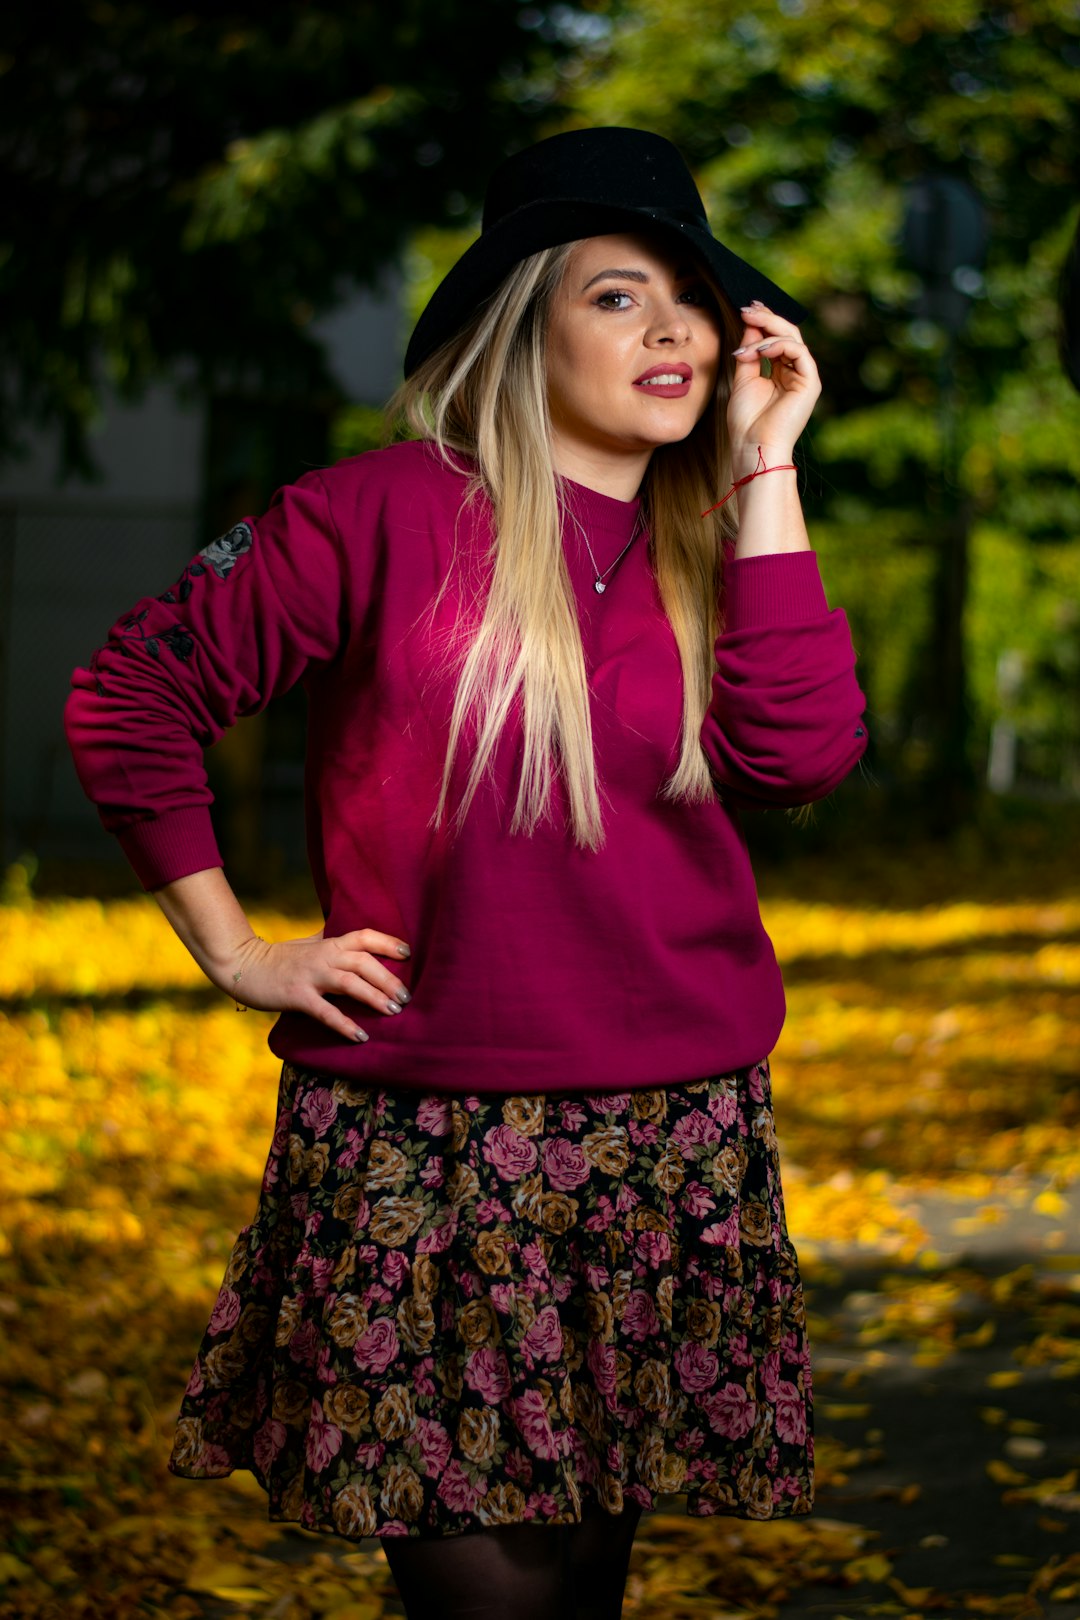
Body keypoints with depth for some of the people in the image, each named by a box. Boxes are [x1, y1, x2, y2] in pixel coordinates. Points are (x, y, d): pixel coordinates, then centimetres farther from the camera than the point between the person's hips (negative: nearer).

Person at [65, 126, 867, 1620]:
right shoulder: (391, 515, -4)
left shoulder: (714, 550, 10)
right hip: (421, 1147, -4)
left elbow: (803, 754, -9)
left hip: (675, 1147, 4)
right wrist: (237, 954, 0)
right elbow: (129, 700, 1)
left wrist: (765, 472, -5)